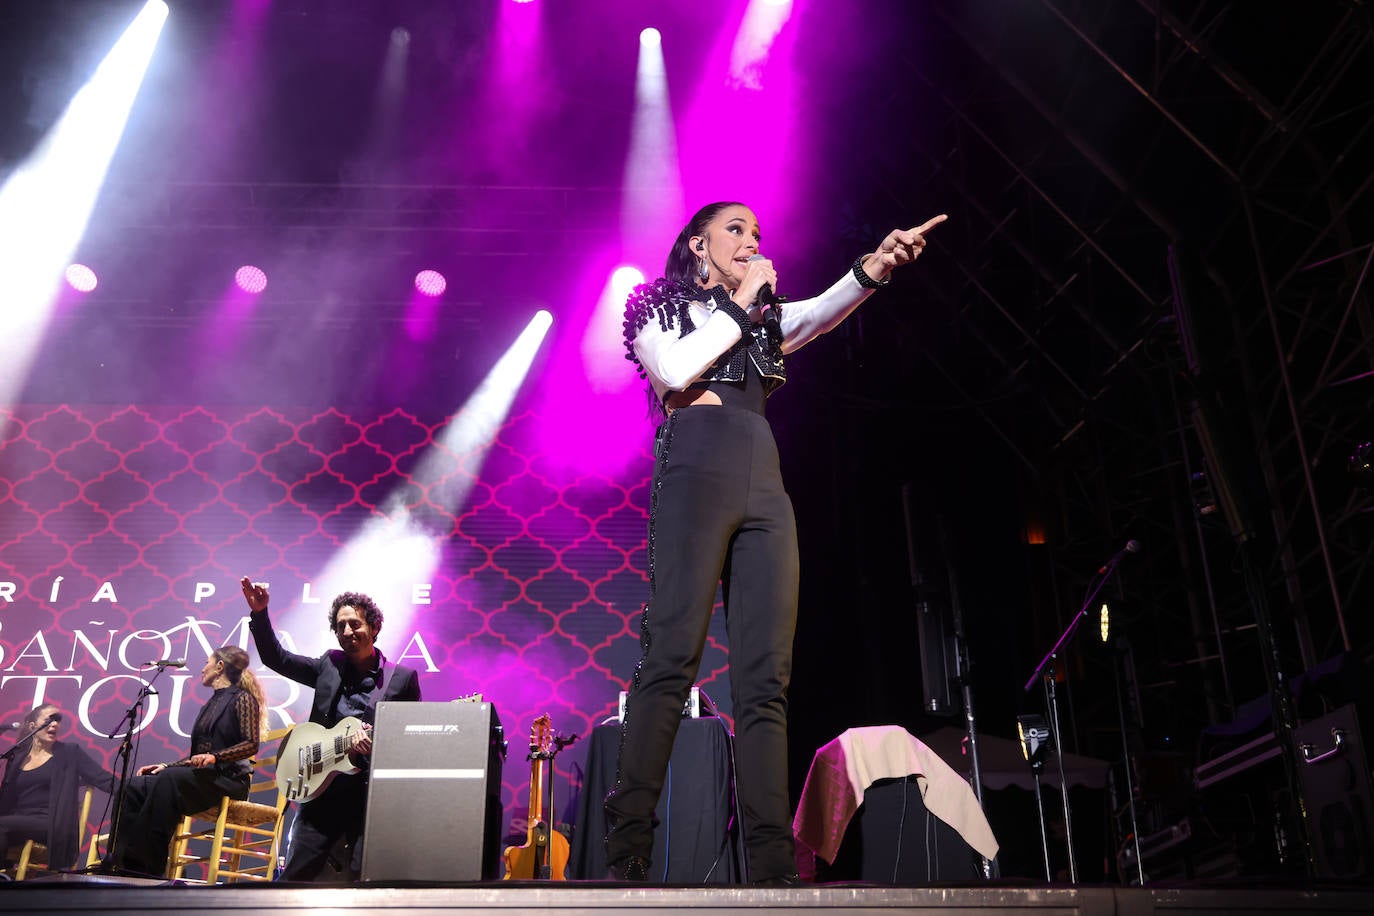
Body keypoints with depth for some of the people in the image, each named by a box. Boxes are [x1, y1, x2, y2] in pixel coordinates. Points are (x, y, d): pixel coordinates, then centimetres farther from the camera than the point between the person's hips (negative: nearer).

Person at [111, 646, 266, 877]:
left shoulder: (242, 698, 0)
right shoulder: (209, 706, 25)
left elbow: (252, 744, -12)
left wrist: (215, 756, -25)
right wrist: (166, 766, 10)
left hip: (229, 778, -8)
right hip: (203, 776, 8)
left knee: (169, 780, -33)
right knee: (136, 786, -11)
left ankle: (150, 867, -34)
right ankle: (126, 864, -20)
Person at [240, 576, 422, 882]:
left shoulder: (403, 678, 3)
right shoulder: (329, 665, 13)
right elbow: (276, 658, 12)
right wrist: (259, 613, 1)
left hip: (372, 793, -3)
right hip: (322, 789, 3)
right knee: (295, 875, 1)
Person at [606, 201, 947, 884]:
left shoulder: (766, 317, 29)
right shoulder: (657, 307, 17)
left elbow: (821, 311, 6)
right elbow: (674, 371, -5)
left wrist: (875, 266, -14)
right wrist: (739, 306, 4)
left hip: (764, 489, 5)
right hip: (695, 474, -5)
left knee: (766, 679, -5)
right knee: (672, 657, -18)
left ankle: (771, 866, -9)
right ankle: (626, 850, -20)